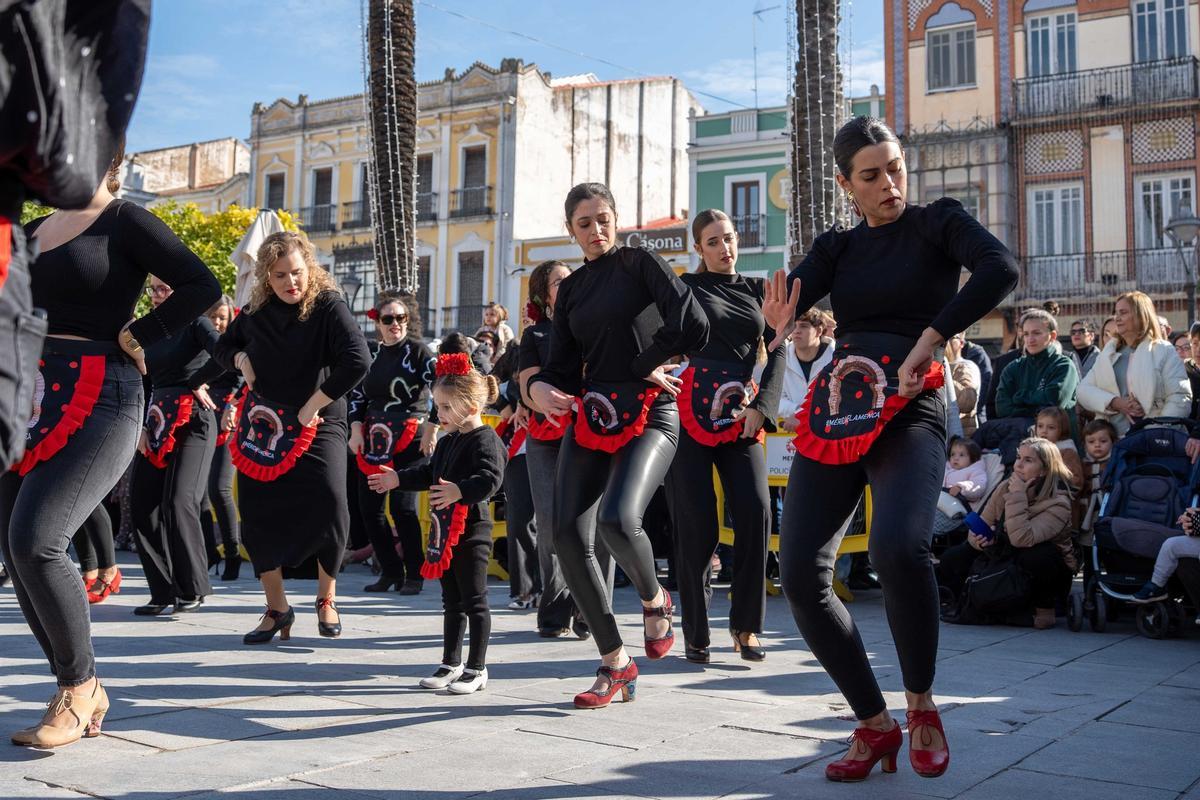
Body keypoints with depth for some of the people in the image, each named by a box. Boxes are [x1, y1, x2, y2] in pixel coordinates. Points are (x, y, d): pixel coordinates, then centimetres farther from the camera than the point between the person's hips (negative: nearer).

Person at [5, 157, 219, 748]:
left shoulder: (124, 222, -2)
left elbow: (202, 286, -13)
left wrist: (134, 338, -12)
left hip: (96, 400, -7)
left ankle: (80, 688, -2)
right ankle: (81, 695, 14)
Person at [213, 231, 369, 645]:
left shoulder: (328, 305, -12)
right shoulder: (255, 311, 3)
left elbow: (358, 360, -25)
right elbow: (222, 347, 21)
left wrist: (313, 405, -20)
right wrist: (240, 358, -2)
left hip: (317, 424, -4)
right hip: (263, 423, 4)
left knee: (330, 505, -19)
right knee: (258, 514, 2)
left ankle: (326, 598, 6)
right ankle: (277, 609, 19)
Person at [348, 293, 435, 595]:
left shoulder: (418, 351, -3)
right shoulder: (370, 354, 12)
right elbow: (357, 396, 18)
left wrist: (431, 429, -15)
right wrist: (356, 429, 5)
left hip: (410, 440, -6)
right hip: (374, 440, 6)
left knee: (403, 507, -11)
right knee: (370, 508, 4)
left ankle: (414, 575, 3)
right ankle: (391, 572, 17)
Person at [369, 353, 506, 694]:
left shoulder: (486, 440, -14)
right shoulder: (447, 441, 15)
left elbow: (490, 478, -27)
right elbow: (430, 473, 28)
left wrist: (461, 491, -41)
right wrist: (399, 479, 26)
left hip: (472, 528, -9)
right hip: (446, 528, 9)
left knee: (474, 600, -1)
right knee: (451, 601, 16)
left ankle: (476, 668, 8)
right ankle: (451, 664, 26)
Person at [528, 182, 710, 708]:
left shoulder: (640, 264, 1)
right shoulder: (571, 289, 17)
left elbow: (691, 325, -11)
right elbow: (564, 363, 12)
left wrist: (644, 366, 0)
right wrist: (540, 387, -11)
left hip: (648, 414, -6)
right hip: (590, 414, 6)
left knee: (618, 519, -28)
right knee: (568, 535, -8)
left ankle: (654, 600, 7)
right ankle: (615, 663, 5)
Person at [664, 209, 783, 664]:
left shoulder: (757, 290, 16)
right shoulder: (686, 287, 8)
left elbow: (777, 352, 11)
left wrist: (761, 405, -2)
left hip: (742, 416, 3)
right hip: (692, 411, -3)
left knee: (755, 513, -12)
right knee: (696, 524, -4)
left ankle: (745, 626, 1)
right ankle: (696, 634, 7)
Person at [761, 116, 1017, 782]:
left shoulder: (938, 221, 6)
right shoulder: (836, 247, 15)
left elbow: (1000, 270, -15)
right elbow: (781, 308, -2)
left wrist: (928, 340, -16)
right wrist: (775, 323, -26)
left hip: (910, 414, -4)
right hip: (835, 411, 4)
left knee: (897, 545, -31)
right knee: (801, 573, -10)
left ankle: (921, 706, -5)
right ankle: (875, 726, 9)